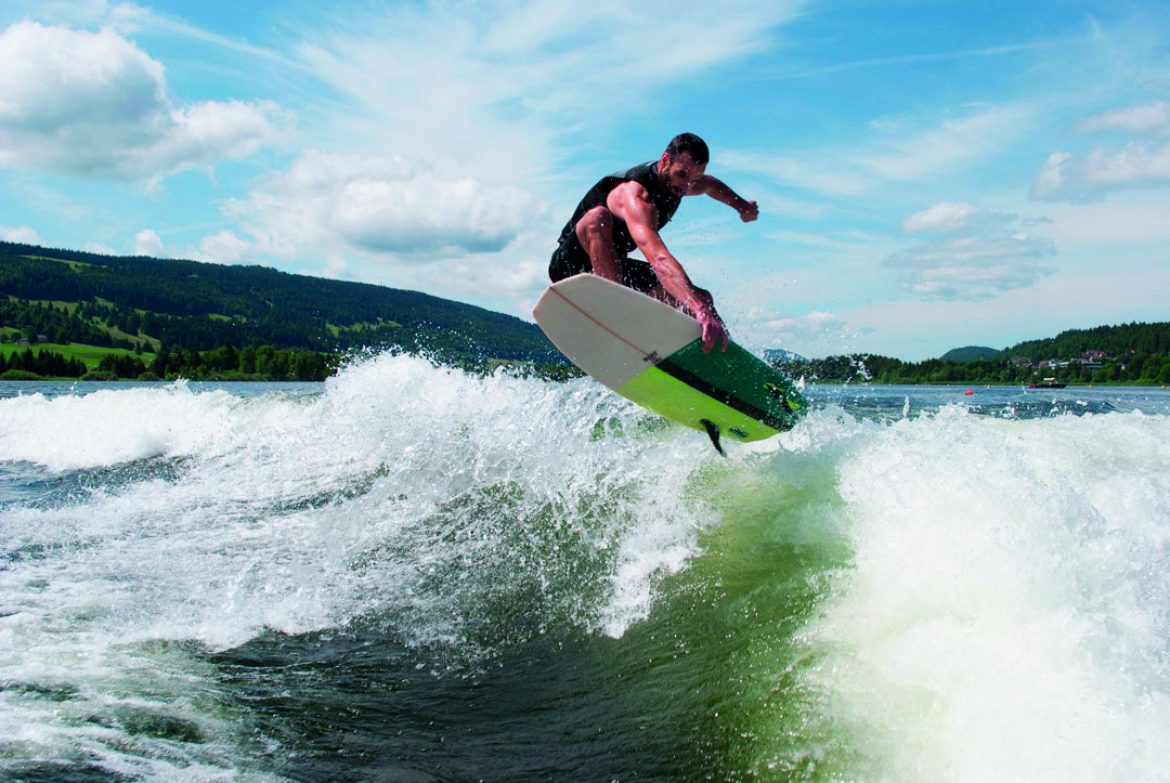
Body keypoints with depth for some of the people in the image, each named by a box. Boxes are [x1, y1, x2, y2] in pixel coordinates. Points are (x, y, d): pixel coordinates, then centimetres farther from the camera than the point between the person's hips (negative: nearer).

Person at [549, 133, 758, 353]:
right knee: (598, 217, -41)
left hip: (614, 269, 8)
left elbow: (710, 184, 23)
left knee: (702, 299, 1)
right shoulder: (636, 194, -34)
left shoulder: (674, 183, -5)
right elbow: (658, 258, -52)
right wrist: (700, 310, -62)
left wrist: (742, 205, 31)